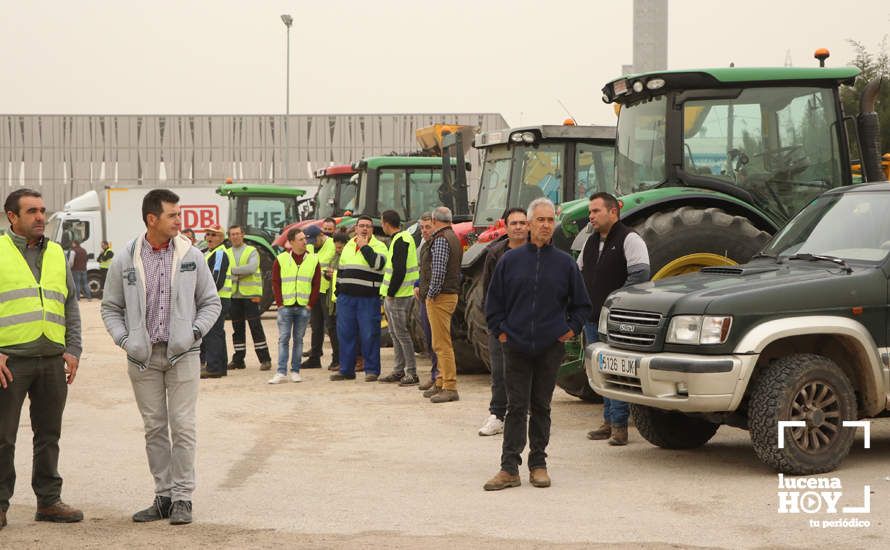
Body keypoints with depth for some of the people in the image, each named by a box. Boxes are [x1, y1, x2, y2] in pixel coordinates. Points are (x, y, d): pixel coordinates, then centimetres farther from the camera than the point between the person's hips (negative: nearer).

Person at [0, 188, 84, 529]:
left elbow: (71, 306, 16)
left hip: (52, 360, 5)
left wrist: (73, 350, 6)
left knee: (49, 434, 10)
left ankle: (49, 501, 18)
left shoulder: (56, 254, 14)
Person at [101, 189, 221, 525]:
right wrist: (125, 340, -6)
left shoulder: (191, 256, 2)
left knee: (182, 427, -4)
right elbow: (110, 307, 9)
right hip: (143, 356, 1)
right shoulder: (125, 260, 1)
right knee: (154, 428, 7)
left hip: (182, 355, -1)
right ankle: (163, 495, 15)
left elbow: (211, 302, 8)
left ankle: (182, 498, 3)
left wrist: (194, 333, -7)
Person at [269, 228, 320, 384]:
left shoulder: (313, 260, 5)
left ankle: (295, 371, 9)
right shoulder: (281, 259, 2)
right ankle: (281, 373, -4)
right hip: (285, 307, -1)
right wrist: (279, 303, -4)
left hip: (303, 307, 1)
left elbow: (316, 284, 6)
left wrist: (310, 304, -2)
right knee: (283, 339, -3)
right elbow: (275, 283, 4)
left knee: (298, 339, 5)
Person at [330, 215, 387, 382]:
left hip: (368, 298, -5)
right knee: (345, 334, 7)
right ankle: (346, 370, 15)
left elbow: (377, 264, -20)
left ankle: (372, 370, 5)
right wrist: (337, 291, 18)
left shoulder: (379, 246, 0)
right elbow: (340, 270, 23)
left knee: (369, 335, -3)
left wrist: (364, 246, -13)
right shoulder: (348, 246, 17)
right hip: (346, 297, 5)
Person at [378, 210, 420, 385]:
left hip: (398, 296, -10)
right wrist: (388, 293, 17)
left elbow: (399, 270, -23)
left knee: (402, 333, -6)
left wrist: (390, 293, -17)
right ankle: (399, 370, 22)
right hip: (392, 295, 10)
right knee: (395, 333, 15)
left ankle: (412, 373, -3)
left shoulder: (400, 241, -17)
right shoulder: (399, 238, 15)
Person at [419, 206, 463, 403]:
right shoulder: (453, 238, 17)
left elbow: (439, 271, -22)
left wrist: (431, 293, -14)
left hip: (440, 297, -10)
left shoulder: (440, 239, -14)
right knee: (441, 344, 16)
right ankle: (441, 383, 22)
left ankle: (450, 388, -10)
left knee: (442, 344, -10)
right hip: (451, 293, 10)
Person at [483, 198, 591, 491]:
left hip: (550, 348, 1)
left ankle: (538, 465, 15)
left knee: (541, 408, 8)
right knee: (516, 408, -1)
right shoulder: (510, 260, 3)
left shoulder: (565, 263, 4)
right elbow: (493, 301, 11)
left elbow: (581, 304, 14)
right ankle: (509, 468, 0)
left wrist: (571, 329, 4)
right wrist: (500, 331, 3)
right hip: (516, 347, 0)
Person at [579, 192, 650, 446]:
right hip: (593, 319, 8)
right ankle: (609, 421, 16)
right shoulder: (590, 242, 18)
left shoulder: (629, 239, -6)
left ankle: (619, 424, -6)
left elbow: (640, 275, -15)